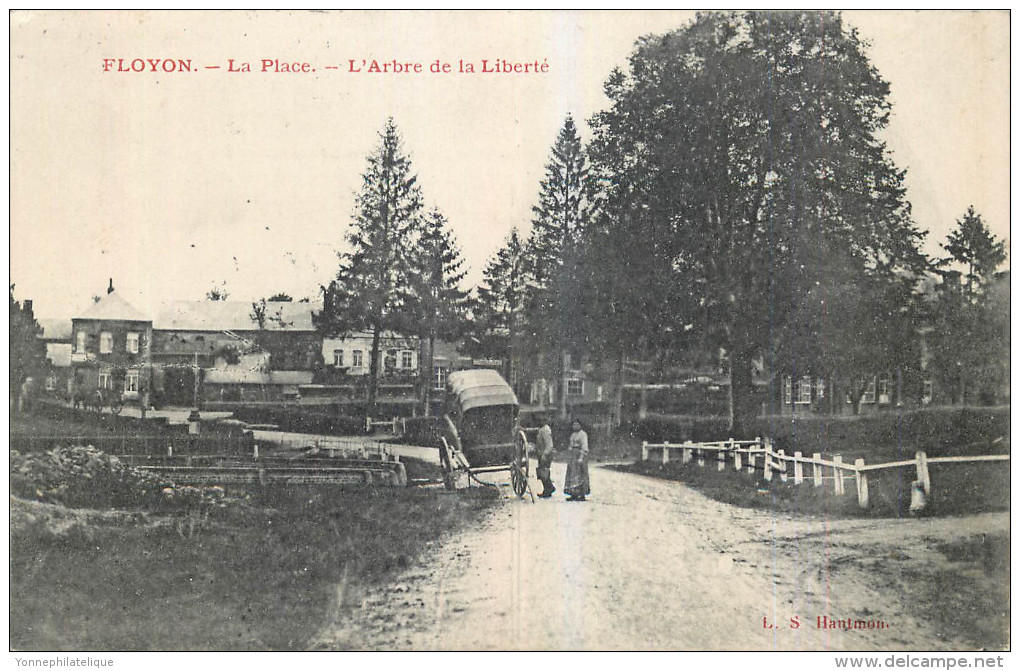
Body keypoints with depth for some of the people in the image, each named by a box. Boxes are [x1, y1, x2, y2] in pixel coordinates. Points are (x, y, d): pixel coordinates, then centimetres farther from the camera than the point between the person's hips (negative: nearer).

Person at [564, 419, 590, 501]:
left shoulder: (583, 434, -9)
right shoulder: (573, 435, 17)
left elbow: (584, 447, -17)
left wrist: (581, 458, -25)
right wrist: (570, 458, 18)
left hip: (580, 455, -9)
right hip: (573, 456, 9)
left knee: (580, 475, -7)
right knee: (572, 475, 6)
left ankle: (582, 495, -4)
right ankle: (574, 495, 10)